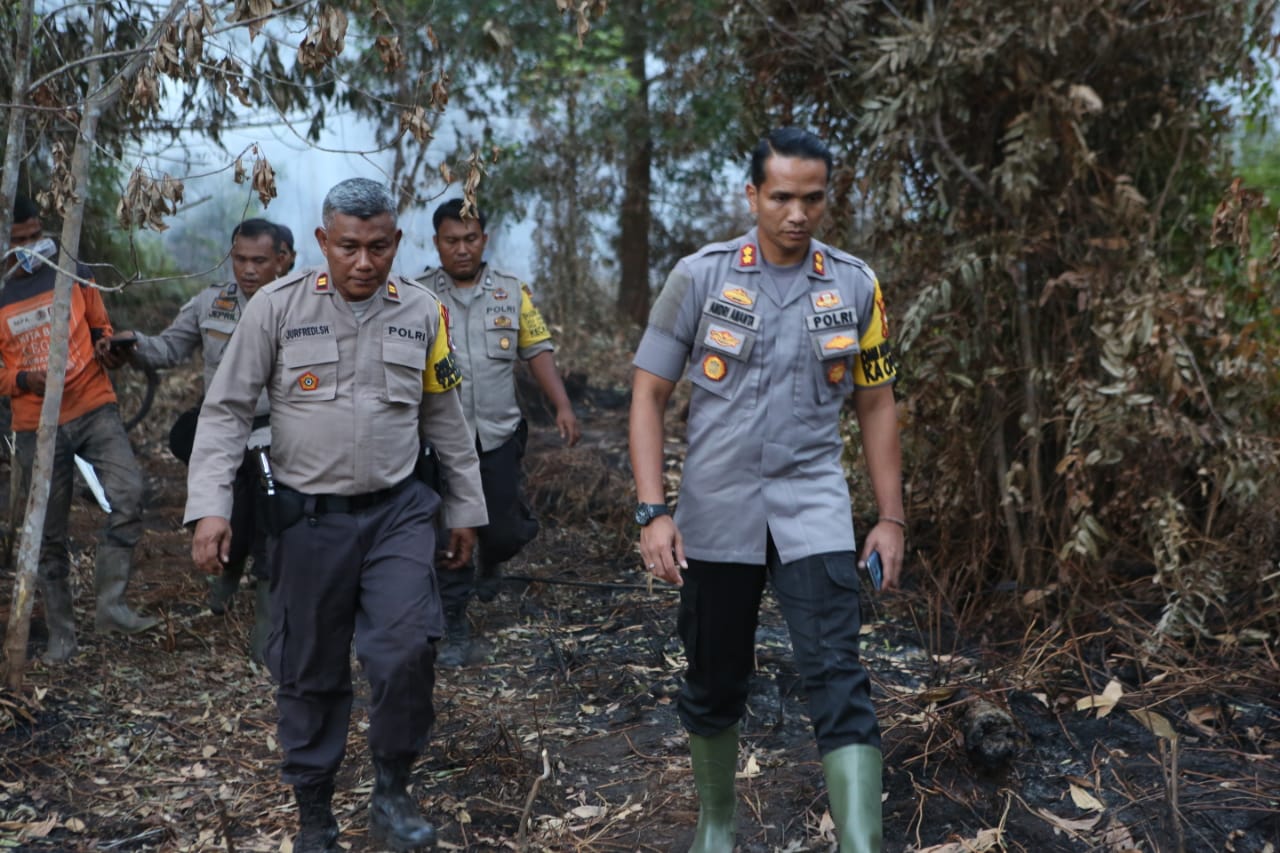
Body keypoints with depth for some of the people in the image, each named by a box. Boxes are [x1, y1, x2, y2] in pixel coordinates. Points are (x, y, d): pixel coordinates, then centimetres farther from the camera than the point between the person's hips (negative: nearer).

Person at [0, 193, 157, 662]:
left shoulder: (73, 274, 2)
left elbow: (100, 323, 16)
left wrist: (103, 341, -7)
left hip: (94, 407, 0)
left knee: (127, 494, -20)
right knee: (49, 534, 7)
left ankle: (110, 605, -10)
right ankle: (61, 632, 19)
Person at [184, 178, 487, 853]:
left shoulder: (422, 313, 2)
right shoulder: (277, 307, -5)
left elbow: (446, 419, 11)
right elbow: (226, 410, -3)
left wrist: (464, 509, 14)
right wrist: (209, 507, -12)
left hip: (397, 511, 1)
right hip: (307, 517, -1)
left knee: (407, 649, -15)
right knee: (309, 671, 8)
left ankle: (392, 794, 9)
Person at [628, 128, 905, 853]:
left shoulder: (856, 286, 3)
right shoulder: (700, 276, -4)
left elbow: (876, 404, 10)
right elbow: (649, 394, -2)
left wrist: (892, 518, 7)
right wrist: (653, 511, -10)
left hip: (814, 509, 0)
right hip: (716, 513, 0)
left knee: (839, 682, -11)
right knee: (714, 684, 13)